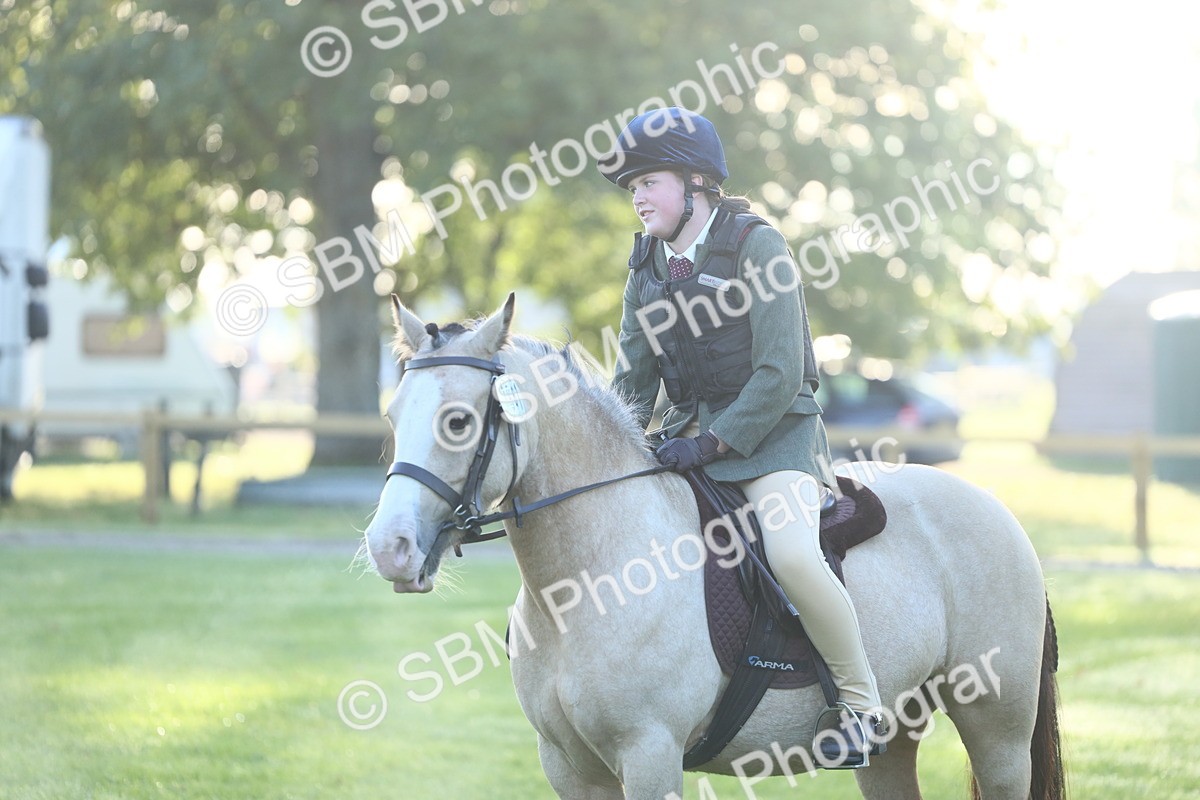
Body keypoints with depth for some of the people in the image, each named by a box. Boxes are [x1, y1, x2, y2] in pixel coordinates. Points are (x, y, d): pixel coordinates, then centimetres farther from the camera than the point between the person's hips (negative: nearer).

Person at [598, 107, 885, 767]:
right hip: (691, 433, 8)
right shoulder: (646, 267, 10)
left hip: (772, 432, -8)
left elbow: (780, 374, -16)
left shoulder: (755, 245, -11)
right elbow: (633, 381, 14)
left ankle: (863, 705, -15)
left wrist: (713, 442, -21)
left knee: (792, 555, -31)